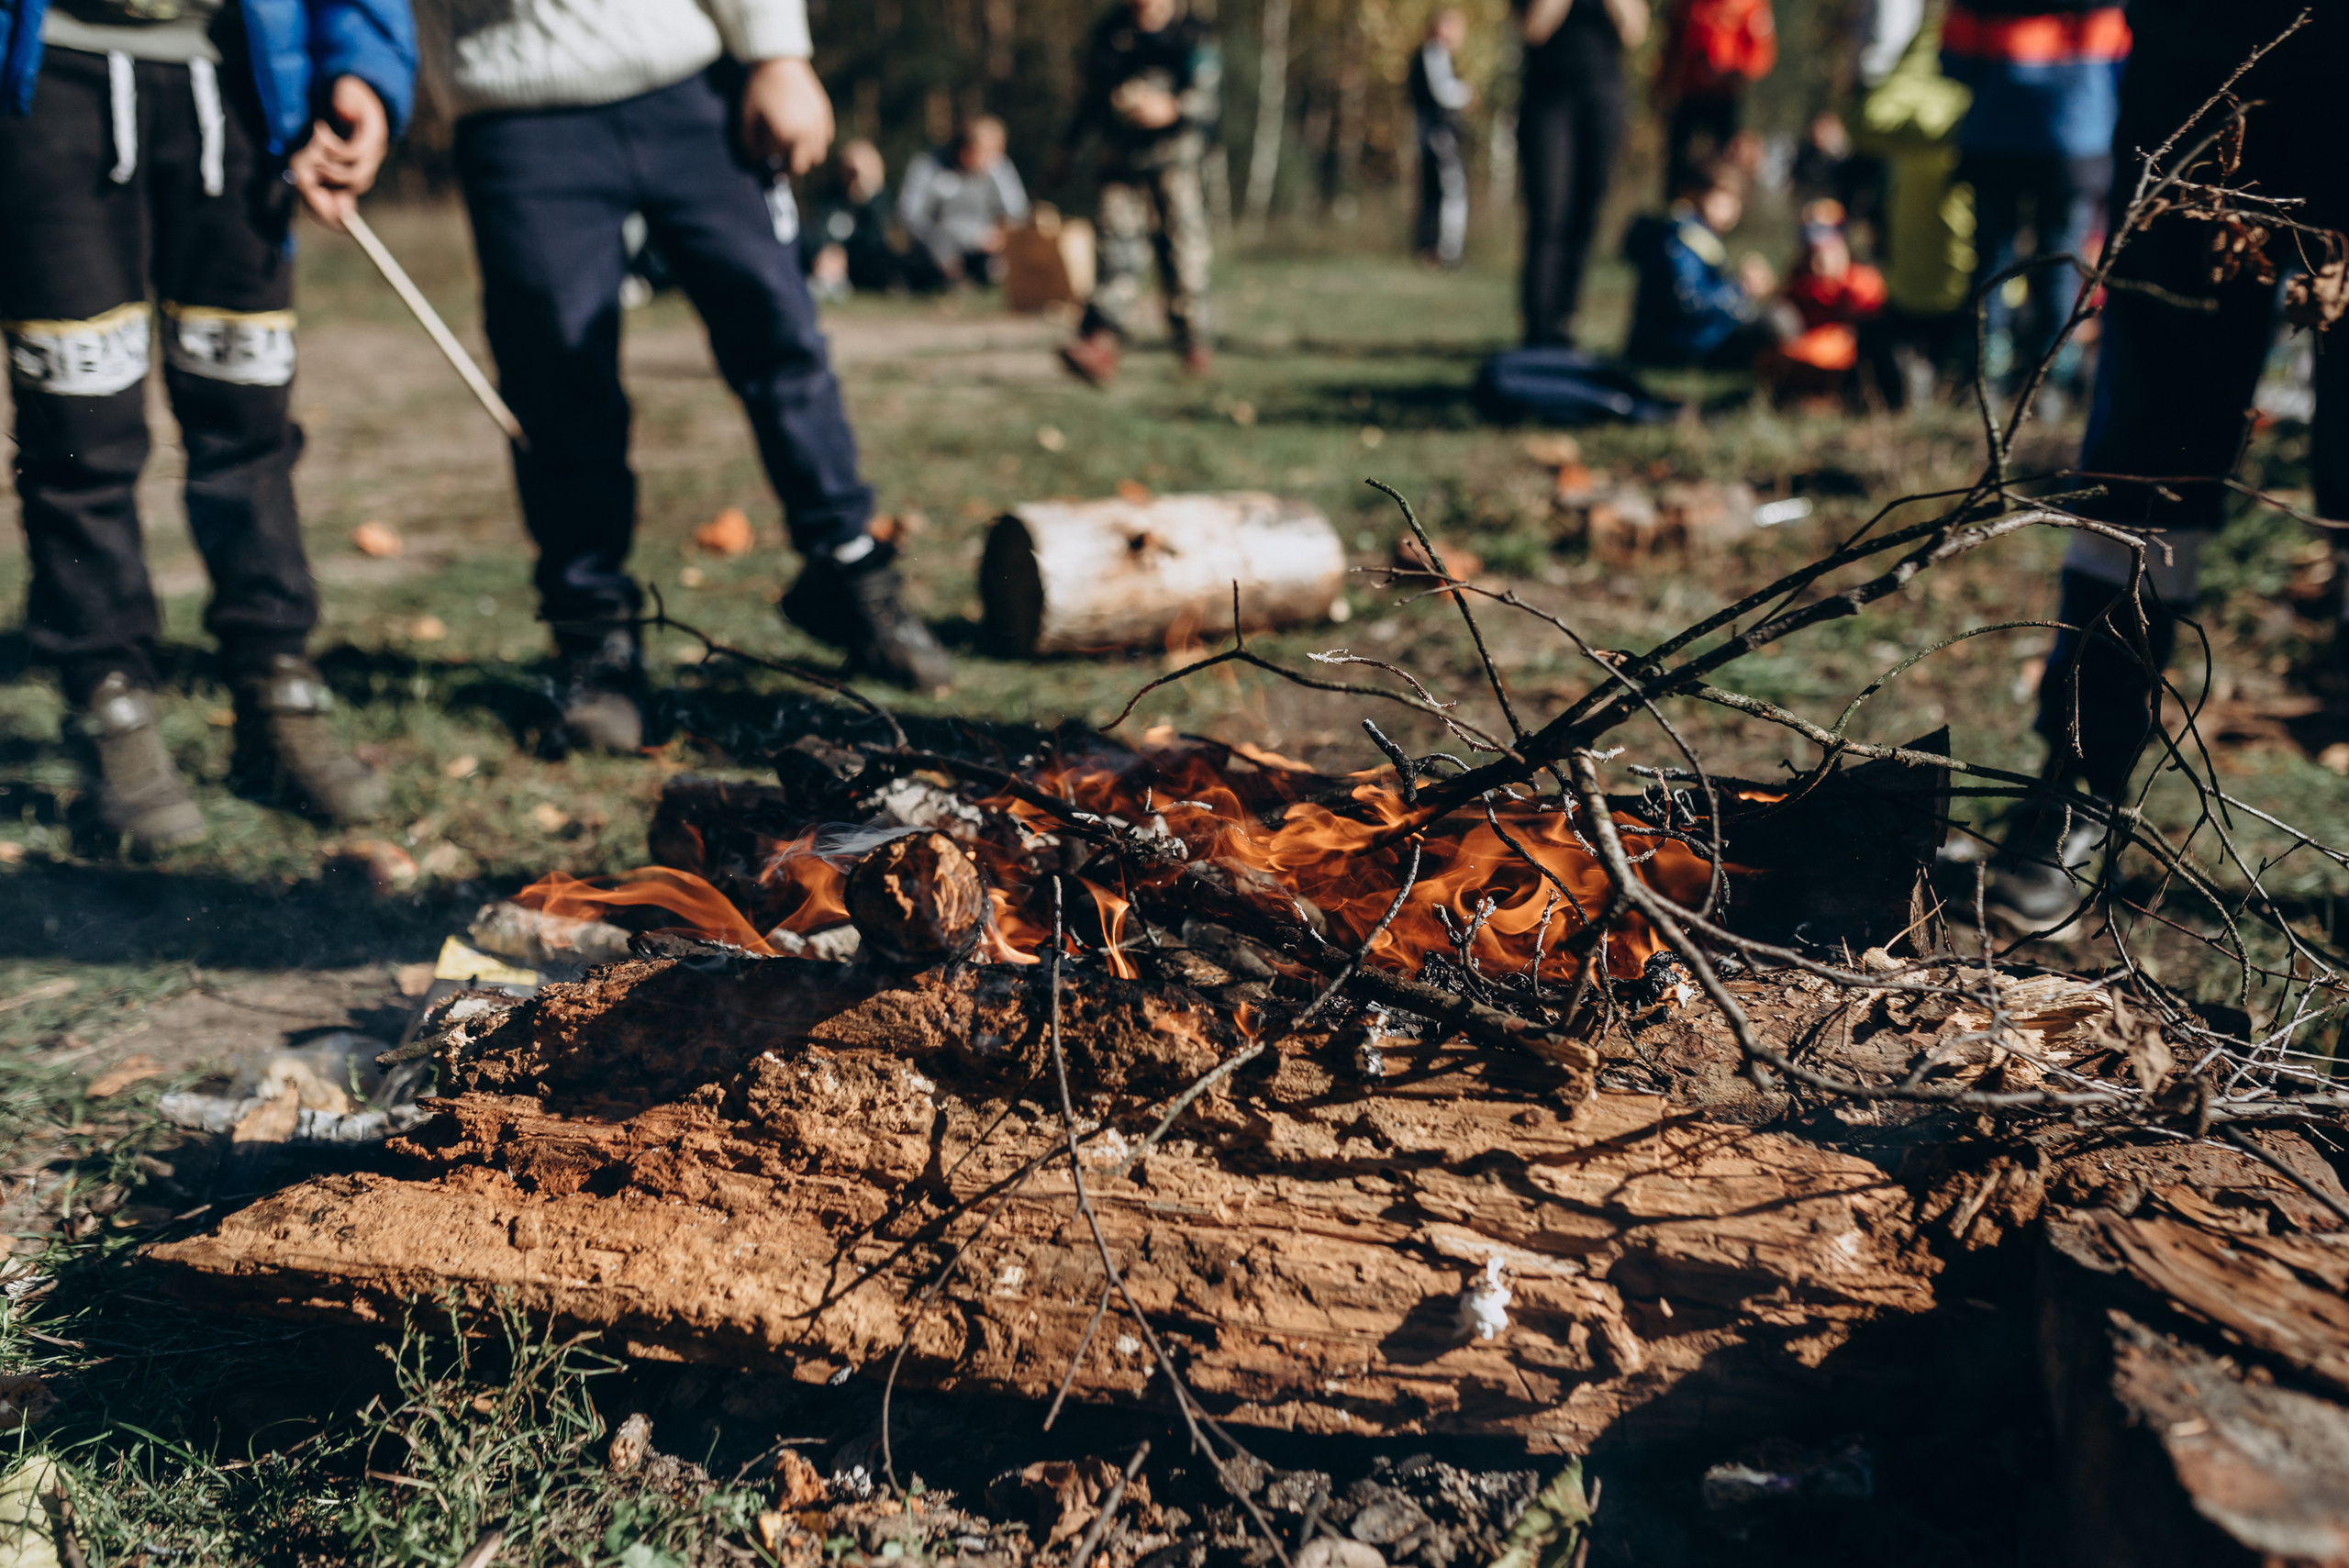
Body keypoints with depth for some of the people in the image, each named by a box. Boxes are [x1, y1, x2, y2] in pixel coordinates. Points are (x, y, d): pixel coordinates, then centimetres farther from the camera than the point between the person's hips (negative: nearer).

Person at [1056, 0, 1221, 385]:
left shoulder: (1194, 36, -2)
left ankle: (1193, 344, 17)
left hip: (1176, 156, -2)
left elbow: (1208, 97, -13)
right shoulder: (1108, 33, 11)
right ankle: (1100, 343, -22)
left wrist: (1172, 108, -33)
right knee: (1118, 248, -10)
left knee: (1185, 253, -1)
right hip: (1122, 162, 2)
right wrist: (1068, 148, 26)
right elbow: (1092, 96, 23)